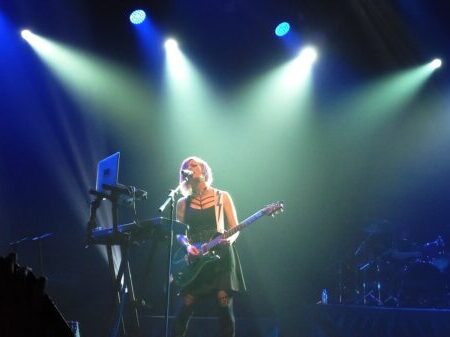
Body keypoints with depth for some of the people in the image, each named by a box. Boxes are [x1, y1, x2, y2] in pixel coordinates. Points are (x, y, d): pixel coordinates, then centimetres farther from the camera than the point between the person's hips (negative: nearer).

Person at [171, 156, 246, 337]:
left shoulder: (222, 197, 8)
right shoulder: (183, 203, 13)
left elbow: (235, 228, 6)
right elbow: (179, 233, 9)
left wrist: (230, 239, -15)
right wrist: (187, 246, -12)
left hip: (220, 255, -1)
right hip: (194, 259, 2)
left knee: (224, 305, -8)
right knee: (186, 306, -5)